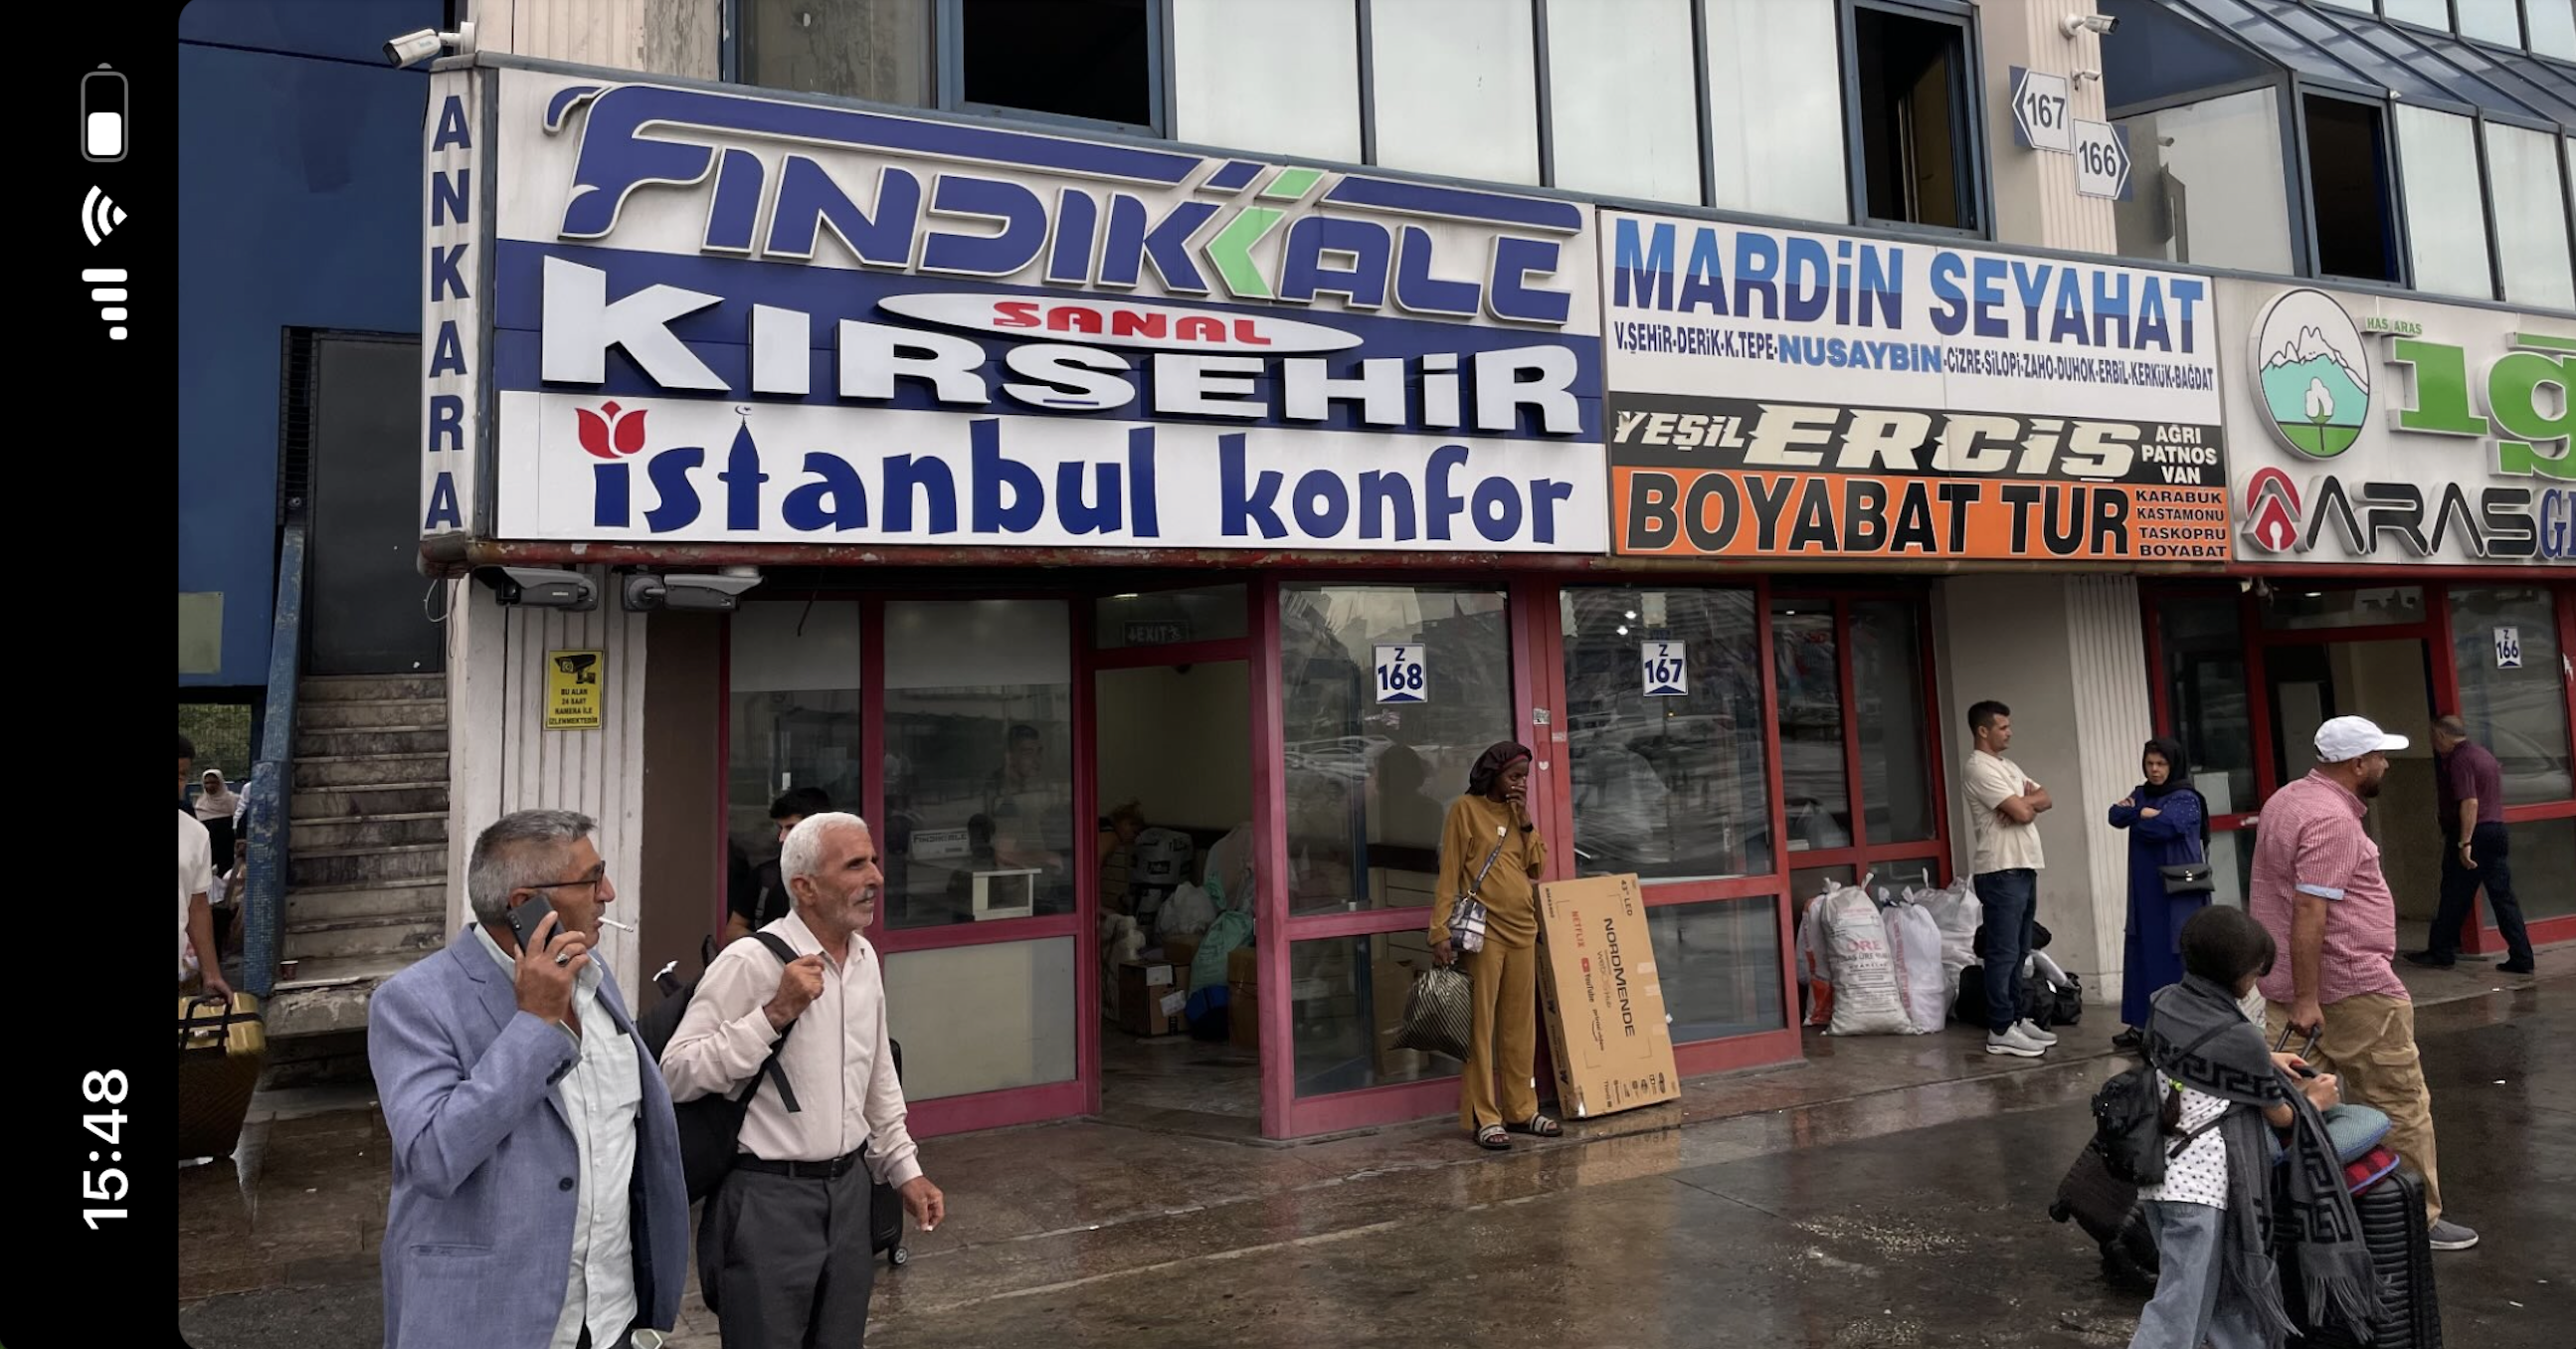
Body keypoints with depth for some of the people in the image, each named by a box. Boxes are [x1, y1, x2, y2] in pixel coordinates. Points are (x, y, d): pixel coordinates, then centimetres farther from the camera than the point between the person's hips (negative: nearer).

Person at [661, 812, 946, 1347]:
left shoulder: (865, 957, 6)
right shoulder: (751, 962, -16)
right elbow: (674, 1075, -21)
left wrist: (905, 1169, 16)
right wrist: (775, 1013, -25)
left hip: (848, 1189, 7)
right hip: (767, 1197, -6)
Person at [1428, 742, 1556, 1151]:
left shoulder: (1516, 811, 16)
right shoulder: (1466, 809, -3)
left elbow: (1537, 866, 11)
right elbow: (1449, 873, -7)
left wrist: (1525, 819, 1)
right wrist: (1441, 931, -14)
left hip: (1522, 929, 6)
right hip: (1484, 931, -6)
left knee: (1520, 1024, 10)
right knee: (1480, 1024, -4)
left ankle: (1520, 1109, 19)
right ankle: (1483, 1117, 1)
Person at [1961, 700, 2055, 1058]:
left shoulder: (2009, 767, 19)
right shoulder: (1980, 768, -13)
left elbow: (2046, 800, 11)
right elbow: (2023, 812, -19)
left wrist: (2023, 802, -8)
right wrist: (2029, 802, 2)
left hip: (2023, 868, 10)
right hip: (2001, 871, -10)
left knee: (2019, 951, 13)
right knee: (2003, 953, -7)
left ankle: (2016, 1019, 20)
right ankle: (2000, 1030, -4)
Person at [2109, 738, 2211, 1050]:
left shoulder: (2186, 800, -8)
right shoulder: (2141, 794, 13)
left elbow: (2163, 827, -24)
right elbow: (2116, 816, -2)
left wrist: (2137, 813, -7)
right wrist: (2144, 812, -16)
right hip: (2146, 893, 6)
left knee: (2179, 957, -4)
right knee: (2144, 955, 6)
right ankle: (2141, 1024, 11)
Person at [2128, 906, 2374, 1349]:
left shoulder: (2165, 1003, 4)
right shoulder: (2240, 1038, -15)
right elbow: (2280, 1118, 1)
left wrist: (2264, 1063, 28)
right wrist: (2313, 1101, 21)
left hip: (2157, 1173, 8)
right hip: (2201, 1185, -8)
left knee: (2227, 1285, 23)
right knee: (2179, 1313, -3)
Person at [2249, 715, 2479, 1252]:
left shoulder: (2285, 800, 11)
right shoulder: (2333, 822, -20)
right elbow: (2309, 914, -26)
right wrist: (2306, 1000, -25)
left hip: (2287, 987, 9)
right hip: (2351, 988, -9)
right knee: (2401, 1106, 5)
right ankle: (2418, 1221, 16)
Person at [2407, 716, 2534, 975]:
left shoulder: (2459, 759, -13)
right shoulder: (2484, 753, 16)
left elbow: (2470, 802, -21)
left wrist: (2464, 843, -22)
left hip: (2473, 834, -8)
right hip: (2498, 831, 8)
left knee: (2454, 897, 2)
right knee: (2503, 896, 7)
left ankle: (2441, 952, 12)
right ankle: (2521, 958, 4)